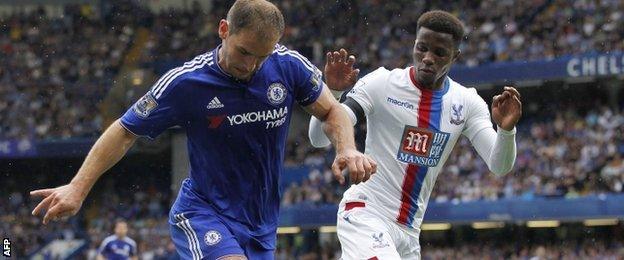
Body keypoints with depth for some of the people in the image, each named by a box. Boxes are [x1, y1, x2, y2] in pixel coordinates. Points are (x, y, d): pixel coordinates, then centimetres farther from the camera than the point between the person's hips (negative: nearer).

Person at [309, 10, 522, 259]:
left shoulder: (466, 102, 4)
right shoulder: (381, 83, -8)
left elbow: (499, 166, -3)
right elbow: (318, 138, -12)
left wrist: (506, 129, -23)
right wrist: (333, 90, -29)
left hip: (409, 229, 6)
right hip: (365, 211, -6)